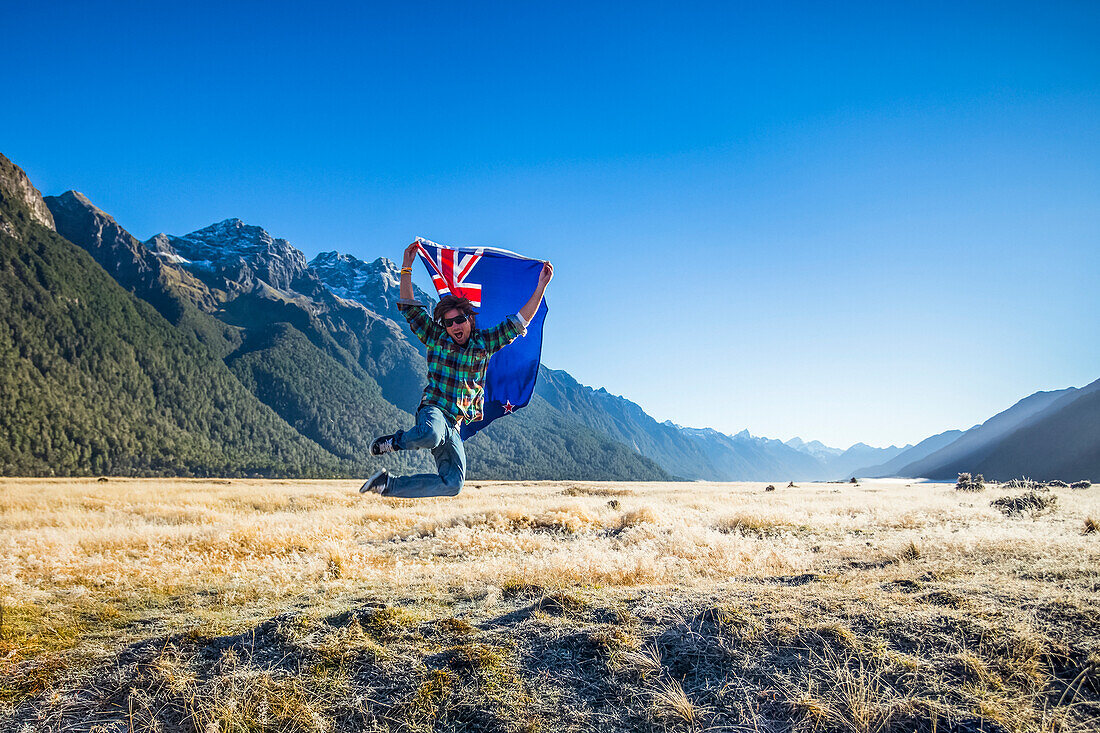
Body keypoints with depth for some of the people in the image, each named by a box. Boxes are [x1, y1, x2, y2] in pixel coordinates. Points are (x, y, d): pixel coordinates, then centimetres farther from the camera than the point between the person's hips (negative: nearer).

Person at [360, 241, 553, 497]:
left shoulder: (484, 343, 8)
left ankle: (389, 484, 5)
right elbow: (409, 307, 3)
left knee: (453, 484, -7)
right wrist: (407, 267, -3)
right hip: (432, 410, -4)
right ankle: (393, 441, -9)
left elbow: (518, 322, 8)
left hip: (453, 426, 4)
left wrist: (541, 286, 2)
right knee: (430, 436, -42)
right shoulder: (436, 338, 4)